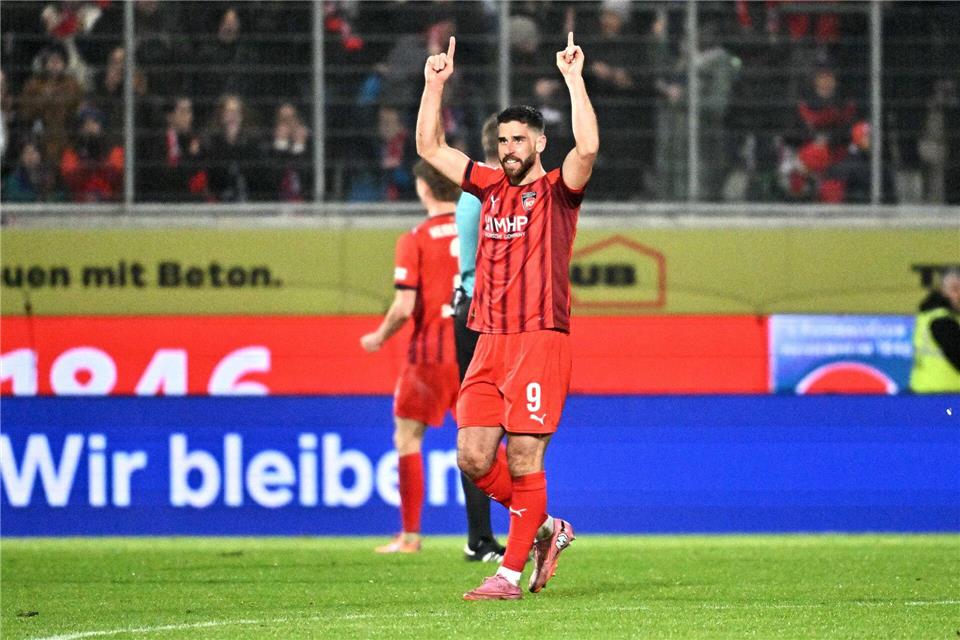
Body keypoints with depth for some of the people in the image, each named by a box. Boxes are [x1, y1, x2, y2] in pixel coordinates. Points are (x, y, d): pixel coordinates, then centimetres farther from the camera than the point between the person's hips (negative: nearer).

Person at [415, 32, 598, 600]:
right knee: (474, 458, 0)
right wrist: (435, 85, 13)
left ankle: (511, 574, -3)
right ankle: (544, 528, 20)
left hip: (541, 340, -6)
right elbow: (430, 148, 21)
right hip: (489, 341, 6)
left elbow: (588, 148, -20)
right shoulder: (491, 185, 16)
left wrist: (574, 79, -19)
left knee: (523, 461, -8)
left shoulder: (557, 189, 0)